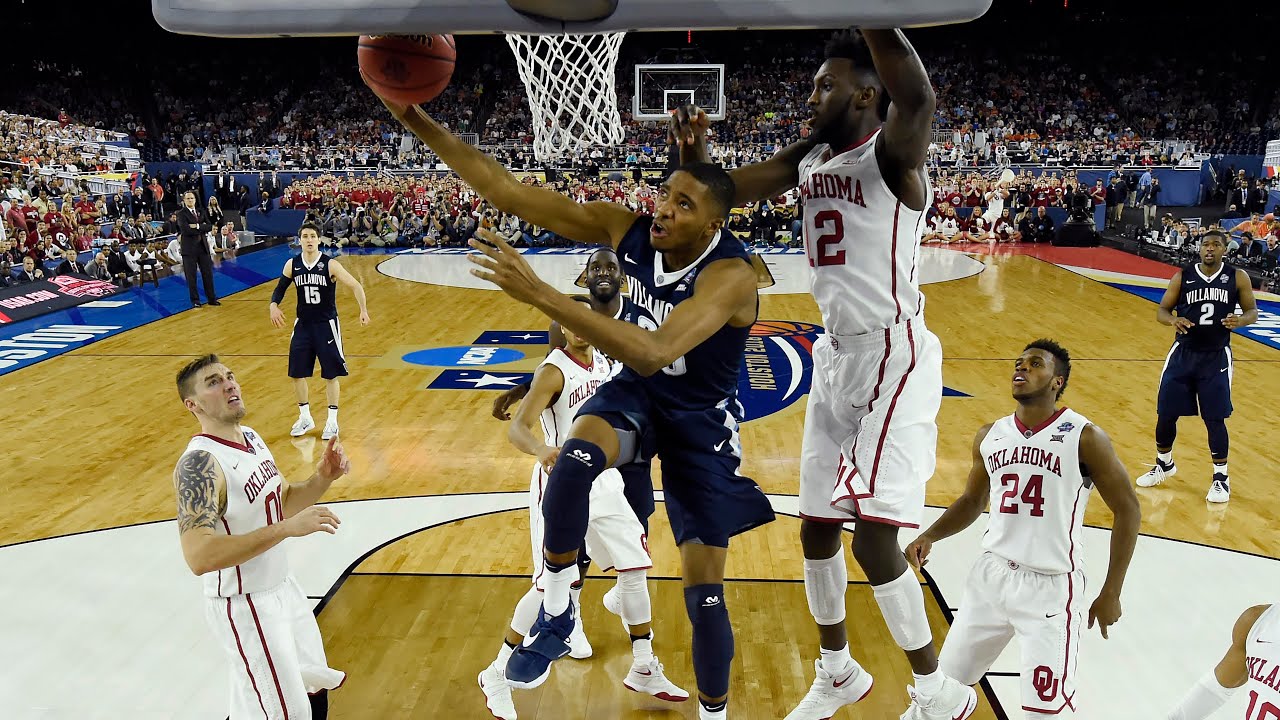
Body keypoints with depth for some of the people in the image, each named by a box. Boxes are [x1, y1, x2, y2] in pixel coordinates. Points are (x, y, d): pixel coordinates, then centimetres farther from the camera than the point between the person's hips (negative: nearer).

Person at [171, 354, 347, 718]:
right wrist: (286, 529, -40)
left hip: (283, 587, 9)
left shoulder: (252, 438, 2)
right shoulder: (200, 464, -26)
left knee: (315, 688, 25)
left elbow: (283, 502, 13)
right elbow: (199, 557, -36)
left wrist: (323, 478, -7)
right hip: (245, 606, -9)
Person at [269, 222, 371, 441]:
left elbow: (355, 286, -12)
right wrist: (274, 305, -7)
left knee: (331, 374, 1)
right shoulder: (292, 265, -1)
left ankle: (332, 421, 13)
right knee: (297, 373, 7)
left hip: (326, 325, -4)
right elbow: (280, 288, 12)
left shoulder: (330, 265, -12)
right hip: (303, 325, 4)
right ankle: (305, 418, 24)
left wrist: (363, 310, -24)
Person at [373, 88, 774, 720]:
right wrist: (418, 123, -28)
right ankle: (555, 614, -9)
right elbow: (511, 195, -19)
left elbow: (653, 353, -48)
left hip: (701, 418, -3)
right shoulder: (627, 228, -17)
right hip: (635, 392, 4)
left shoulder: (730, 274, -33)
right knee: (575, 457, -32)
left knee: (704, 591, 0)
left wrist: (539, 294, -53)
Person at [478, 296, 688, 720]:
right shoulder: (554, 371, -17)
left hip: (603, 480, 7)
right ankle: (498, 675, 12)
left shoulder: (604, 363, 5)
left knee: (635, 570, 9)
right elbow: (517, 428, -28)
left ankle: (644, 670, 25)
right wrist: (540, 450, -47)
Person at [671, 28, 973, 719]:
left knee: (873, 535, -12)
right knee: (816, 527, 13)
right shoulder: (808, 159, 8)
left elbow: (917, 98, -37)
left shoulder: (890, 152, -14)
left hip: (893, 355, -8)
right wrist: (693, 152, -10)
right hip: (836, 355, 8)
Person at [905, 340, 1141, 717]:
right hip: (992, 573, 5)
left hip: (1051, 586, -5)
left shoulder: (1084, 437, -10)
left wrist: (1111, 593, -5)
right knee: (948, 680, 13)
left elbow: (1127, 509, -4)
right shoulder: (990, 436, 5)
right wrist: (929, 536, 0)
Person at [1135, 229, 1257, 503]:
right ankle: (1164, 464, 30)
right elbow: (1162, 310, 2)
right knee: (1166, 414, 6)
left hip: (1216, 357, -1)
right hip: (1183, 354, 2)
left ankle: (1221, 477, 14)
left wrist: (1240, 320, -19)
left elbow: (1252, 310, 4)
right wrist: (1173, 320, -21)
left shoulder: (1237, 277, -3)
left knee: (1215, 419, -3)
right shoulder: (1182, 276, -2)